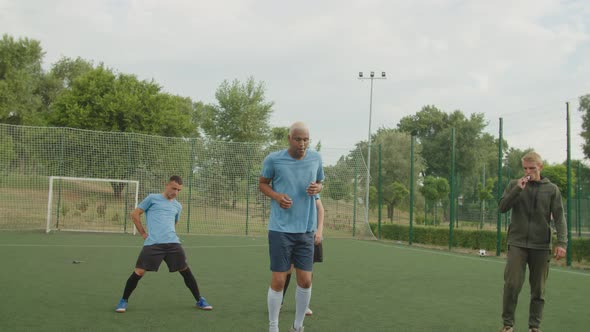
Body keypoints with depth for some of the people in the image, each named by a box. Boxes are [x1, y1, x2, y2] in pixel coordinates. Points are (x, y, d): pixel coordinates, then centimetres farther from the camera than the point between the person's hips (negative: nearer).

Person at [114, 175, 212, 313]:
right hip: (152, 243, -4)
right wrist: (143, 233, 4)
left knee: (185, 270, 3)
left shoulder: (177, 206, 19)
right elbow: (135, 214, 8)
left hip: (173, 243, 4)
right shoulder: (152, 198, 7)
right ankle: (124, 300, 14)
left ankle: (199, 300, 16)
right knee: (139, 272, -9)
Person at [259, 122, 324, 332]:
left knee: (305, 281, 5)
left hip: (306, 229, 3)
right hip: (280, 229, -3)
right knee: (278, 281, -2)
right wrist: (276, 196, -13)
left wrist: (316, 188, -7)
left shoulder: (316, 158, 3)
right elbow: (262, 183, 7)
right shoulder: (273, 159, -7)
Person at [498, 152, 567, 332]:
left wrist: (562, 242, -10)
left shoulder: (552, 189, 5)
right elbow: (502, 207, -2)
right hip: (517, 243, -1)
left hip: (541, 246, 1)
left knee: (538, 289, 6)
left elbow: (559, 217, 1)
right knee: (512, 284, -7)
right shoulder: (514, 185, 6)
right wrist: (518, 189, -13)